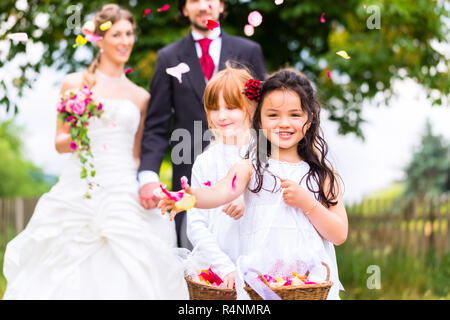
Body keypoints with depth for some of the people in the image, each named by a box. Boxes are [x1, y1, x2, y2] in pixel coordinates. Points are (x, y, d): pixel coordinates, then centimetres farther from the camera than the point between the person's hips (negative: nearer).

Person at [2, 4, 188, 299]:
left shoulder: (141, 97, 14)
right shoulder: (75, 84, 6)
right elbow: (59, 143, 7)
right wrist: (74, 137, -14)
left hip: (124, 196, 2)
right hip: (79, 192, -1)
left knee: (123, 277, -4)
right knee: (71, 278, -3)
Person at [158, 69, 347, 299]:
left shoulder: (322, 173, 4)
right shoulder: (251, 168, 1)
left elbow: (339, 235, 3)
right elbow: (223, 191, -20)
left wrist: (307, 202, -10)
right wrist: (192, 197, -41)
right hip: (258, 278, -1)